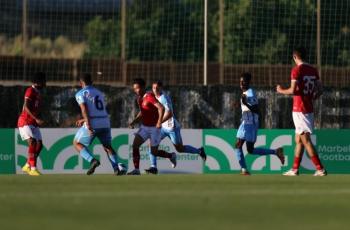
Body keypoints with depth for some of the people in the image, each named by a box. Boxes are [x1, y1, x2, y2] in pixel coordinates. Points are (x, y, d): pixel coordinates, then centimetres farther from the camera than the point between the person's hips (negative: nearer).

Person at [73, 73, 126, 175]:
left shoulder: (80, 94, 2)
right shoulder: (99, 93, 22)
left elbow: (84, 109, -14)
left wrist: (88, 125, -22)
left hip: (92, 125, -5)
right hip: (105, 123, 5)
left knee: (77, 143, 14)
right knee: (108, 147, 19)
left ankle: (92, 160, -9)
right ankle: (118, 167, -4)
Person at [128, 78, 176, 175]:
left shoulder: (149, 97, -18)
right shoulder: (140, 99, 8)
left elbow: (161, 108, -28)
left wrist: (159, 122, -33)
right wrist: (134, 122, 9)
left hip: (154, 127, -7)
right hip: (144, 127, 7)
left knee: (154, 152, 2)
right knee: (135, 145, -10)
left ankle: (171, 156, 28)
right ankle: (136, 169, -8)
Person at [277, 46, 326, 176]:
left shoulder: (297, 70, -11)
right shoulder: (313, 70, 10)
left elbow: (292, 90, -18)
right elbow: (320, 90, 11)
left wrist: (281, 91, 0)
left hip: (299, 109, -8)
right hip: (309, 108, 8)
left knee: (306, 140, -10)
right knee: (298, 140, 16)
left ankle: (320, 169, -17)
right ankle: (295, 169, 20)